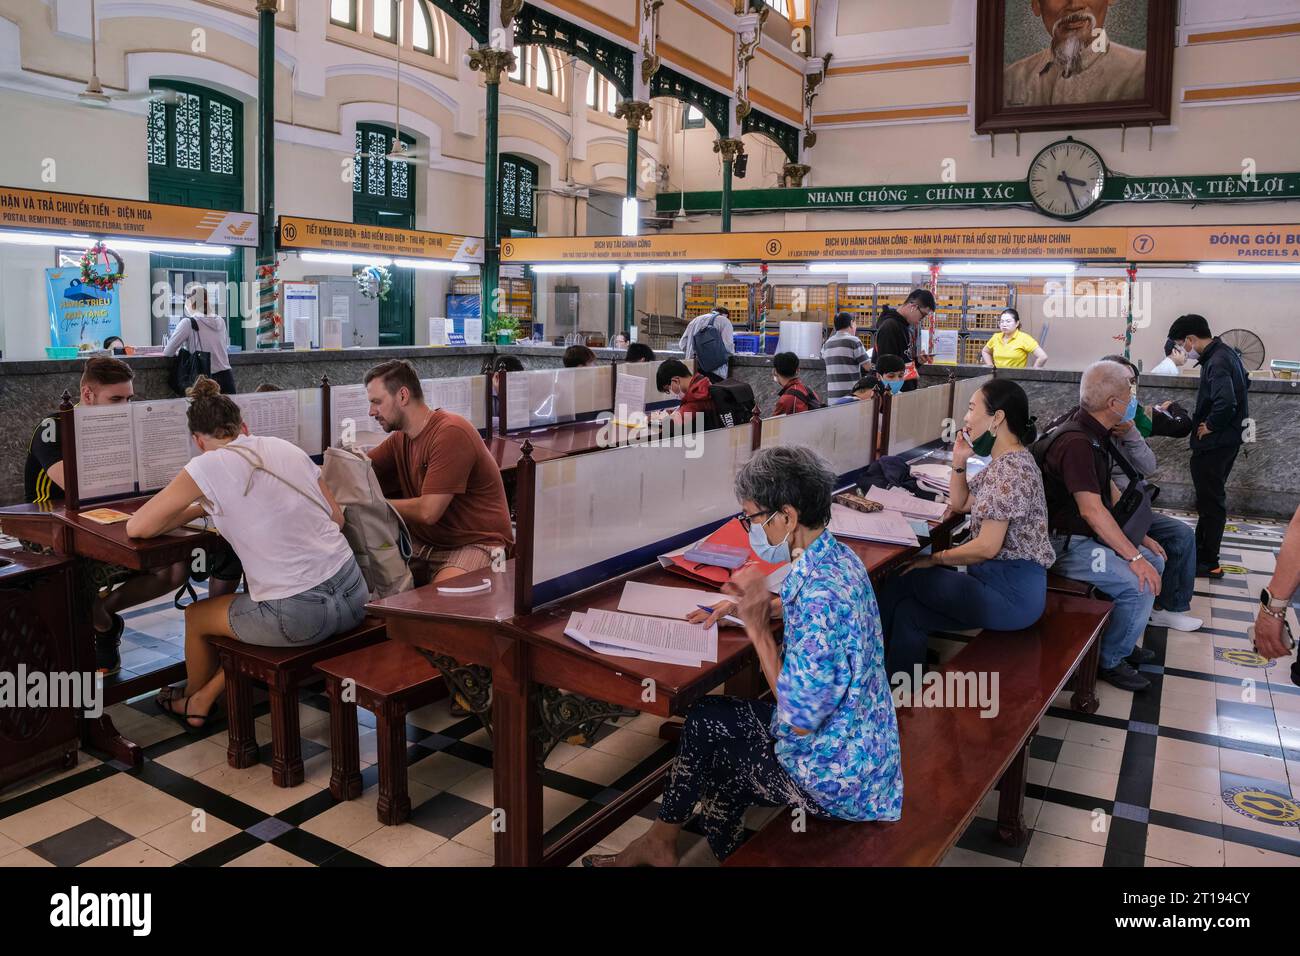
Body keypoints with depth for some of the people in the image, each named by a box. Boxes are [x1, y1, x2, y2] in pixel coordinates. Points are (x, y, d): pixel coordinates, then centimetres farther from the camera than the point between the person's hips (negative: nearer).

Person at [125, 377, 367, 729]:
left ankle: (193, 705, 52)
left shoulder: (208, 466, -6)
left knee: (196, 615, 27)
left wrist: (198, 508, 15)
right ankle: (206, 698, 48)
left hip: (300, 616, -5)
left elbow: (137, 528, -1)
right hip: (354, 595, 5)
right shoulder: (287, 447, 8)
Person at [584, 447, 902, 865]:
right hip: (862, 754, 8)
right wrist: (757, 604, 8)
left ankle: (662, 841, 29)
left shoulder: (820, 594, -33)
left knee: (706, 720, 5)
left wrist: (758, 627, -23)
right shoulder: (837, 557, -2)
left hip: (836, 776, -8)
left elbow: (800, 719, -28)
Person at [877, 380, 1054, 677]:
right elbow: (960, 504, 22)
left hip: (1011, 594, -9)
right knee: (909, 612, 1)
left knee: (900, 581, -1)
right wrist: (959, 461, 8)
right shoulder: (1004, 462, 12)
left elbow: (986, 547, -23)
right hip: (1003, 581, 9)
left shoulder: (1010, 469, -20)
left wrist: (935, 559, -9)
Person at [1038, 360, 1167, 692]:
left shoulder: (1094, 435, 8)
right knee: (1141, 584, -21)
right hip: (1064, 545, -11)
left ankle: (1123, 640, 27)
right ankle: (1110, 660, 0)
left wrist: (1141, 538, 13)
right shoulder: (1076, 442, -25)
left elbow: (1110, 491, 16)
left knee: (1154, 561, 15)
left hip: (1089, 537, 11)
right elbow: (1092, 509, -29)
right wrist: (1133, 557, -26)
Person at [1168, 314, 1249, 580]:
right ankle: (1201, 548, 30)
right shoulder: (1227, 353, 9)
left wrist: (1210, 425, -18)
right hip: (1227, 437, 10)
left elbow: (1226, 402, -36)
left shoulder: (1217, 363, -23)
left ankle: (1208, 563, 6)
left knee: (1211, 501, -2)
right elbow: (1244, 383, 24)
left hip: (1214, 443, -10)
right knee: (1210, 498, 18)